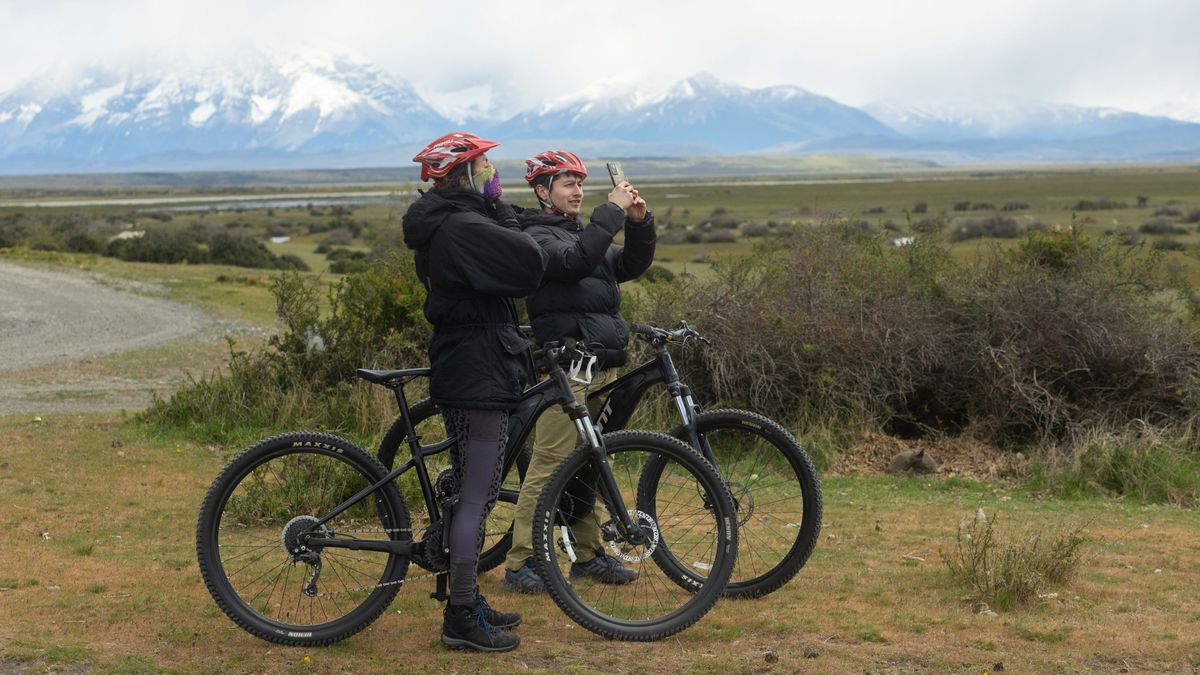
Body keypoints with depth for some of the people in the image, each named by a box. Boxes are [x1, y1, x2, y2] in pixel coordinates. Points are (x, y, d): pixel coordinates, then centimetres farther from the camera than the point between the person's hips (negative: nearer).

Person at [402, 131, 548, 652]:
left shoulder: (441, 224, 14)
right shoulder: (463, 227, -19)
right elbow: (531, 263, -22)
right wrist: (499, 208, -10)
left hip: (461, 371, 11)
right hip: (479, 375, -11)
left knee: (468, 493, 17)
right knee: (476, 497, -6)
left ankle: (466, 601, 27)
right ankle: (462, 618, -1)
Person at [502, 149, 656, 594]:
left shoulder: (582, 233, 23)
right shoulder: (536, 236, -4)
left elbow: (633, 264, 15)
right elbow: (576, 261, -23)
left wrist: (639, 222, -1)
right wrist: (612, 211, -22)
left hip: (602, 363, 8)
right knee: (549, 464, -10)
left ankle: (588, 555, 19)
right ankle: (519, 564, -6)